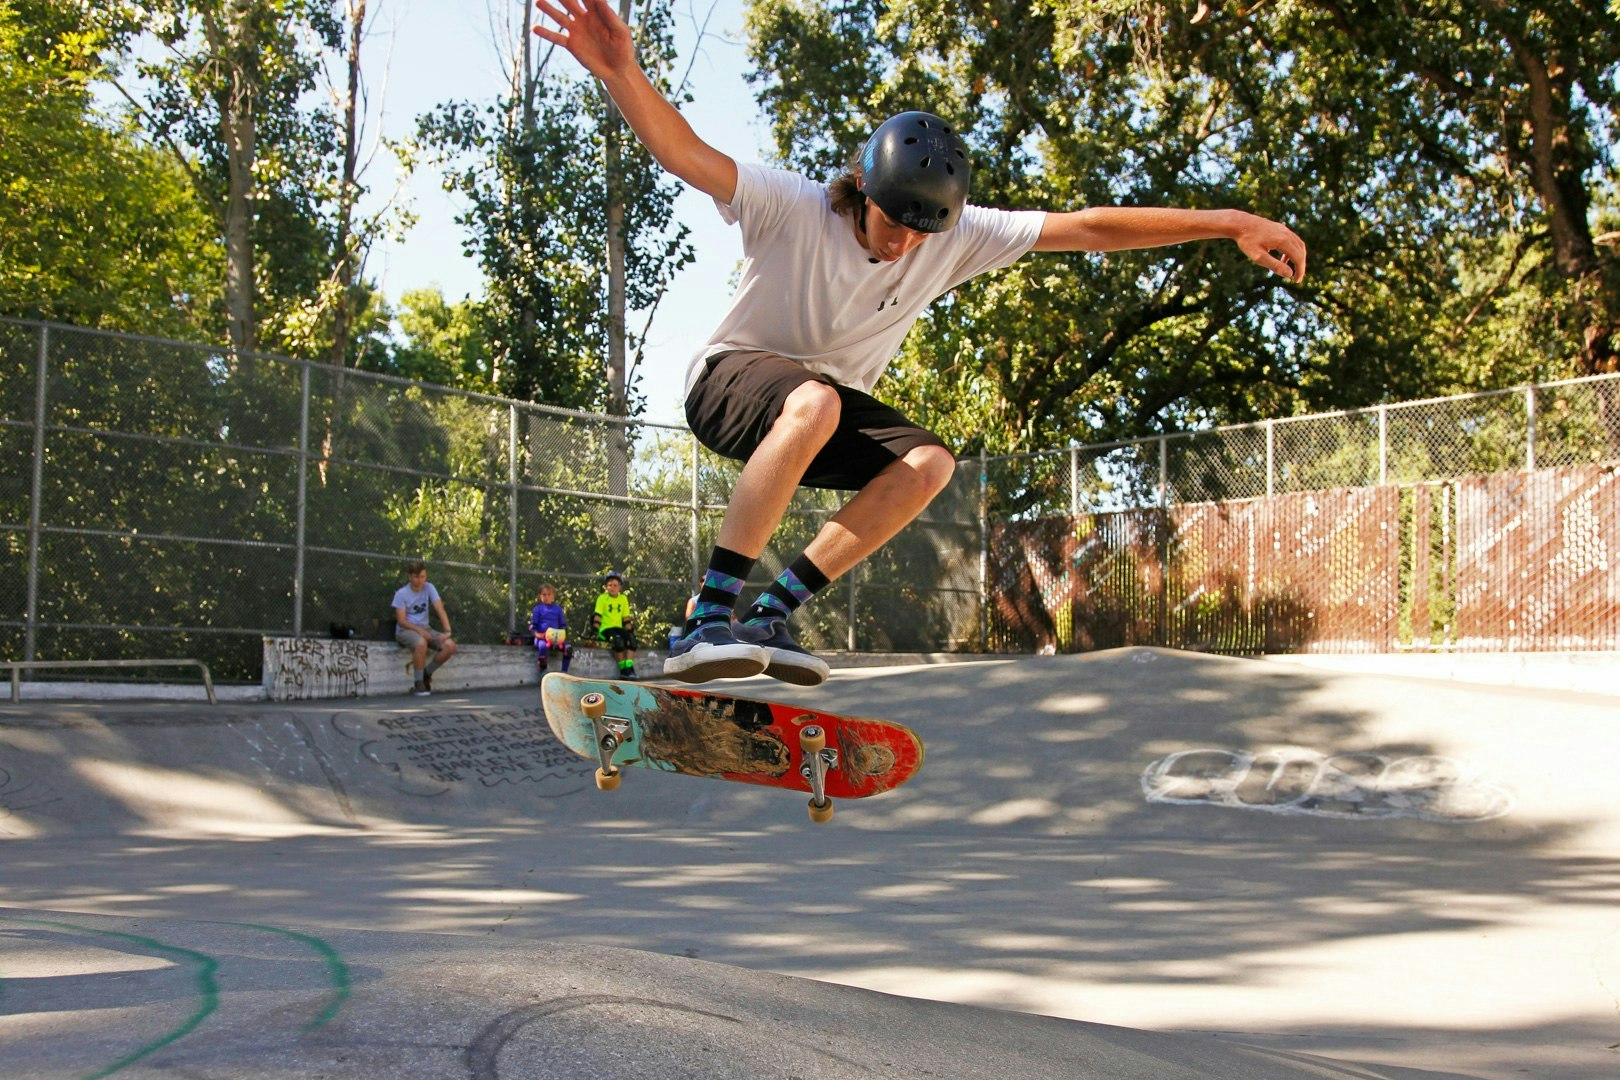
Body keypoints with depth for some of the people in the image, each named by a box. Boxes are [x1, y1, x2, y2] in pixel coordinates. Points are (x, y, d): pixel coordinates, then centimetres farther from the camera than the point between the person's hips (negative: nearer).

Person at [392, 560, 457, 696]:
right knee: (421, 643, -39)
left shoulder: (429, 588, 4)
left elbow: (440, 610, -5)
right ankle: (418, 683, -23)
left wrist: (447, 631, -19)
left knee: (450, 645, -21)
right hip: (405, 630, -5)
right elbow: (401, 621, -11)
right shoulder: (401, 594, -7)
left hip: (425, 629, 5)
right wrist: (419, 630, -24)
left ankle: (426, 674, 0)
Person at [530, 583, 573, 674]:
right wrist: (536, 633, -14)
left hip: (556, 638, 3)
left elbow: (563, 624, 19)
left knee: (568, 648, -23)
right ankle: (543, 670, -20)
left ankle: (564, 672, -12)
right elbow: (532, 625, 7)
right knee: (543, 646, -39)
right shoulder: (538, 608, 9)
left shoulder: (558, 608, 16)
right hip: (541, 637, -3)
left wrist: (562, 634, -2)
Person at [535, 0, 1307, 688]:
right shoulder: (792, 209, -22)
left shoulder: (958, 237, -11)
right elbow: (684, 155, -36)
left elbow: (1087, 227, -13)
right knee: (814, 403, -40)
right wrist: (622, 74, -56)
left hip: (828, 405, 6)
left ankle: (768, 615, -19)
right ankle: (706, 620, -38)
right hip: (731, 379, -5)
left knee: (930, 463, -23)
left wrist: (1227, 223, -17)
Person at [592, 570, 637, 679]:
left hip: (619, 628, 4)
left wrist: (630, 630, 6)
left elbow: (626, 617, 14)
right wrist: (595, 631, -14)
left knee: (631, 639, -27)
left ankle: (629, 667, -26)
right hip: (605, 629, -4)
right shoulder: (602, 598, 1)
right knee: (618, 640, -34)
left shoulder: (623, 599, 12)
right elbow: (597, 616, -5)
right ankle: (622, 669, -21)